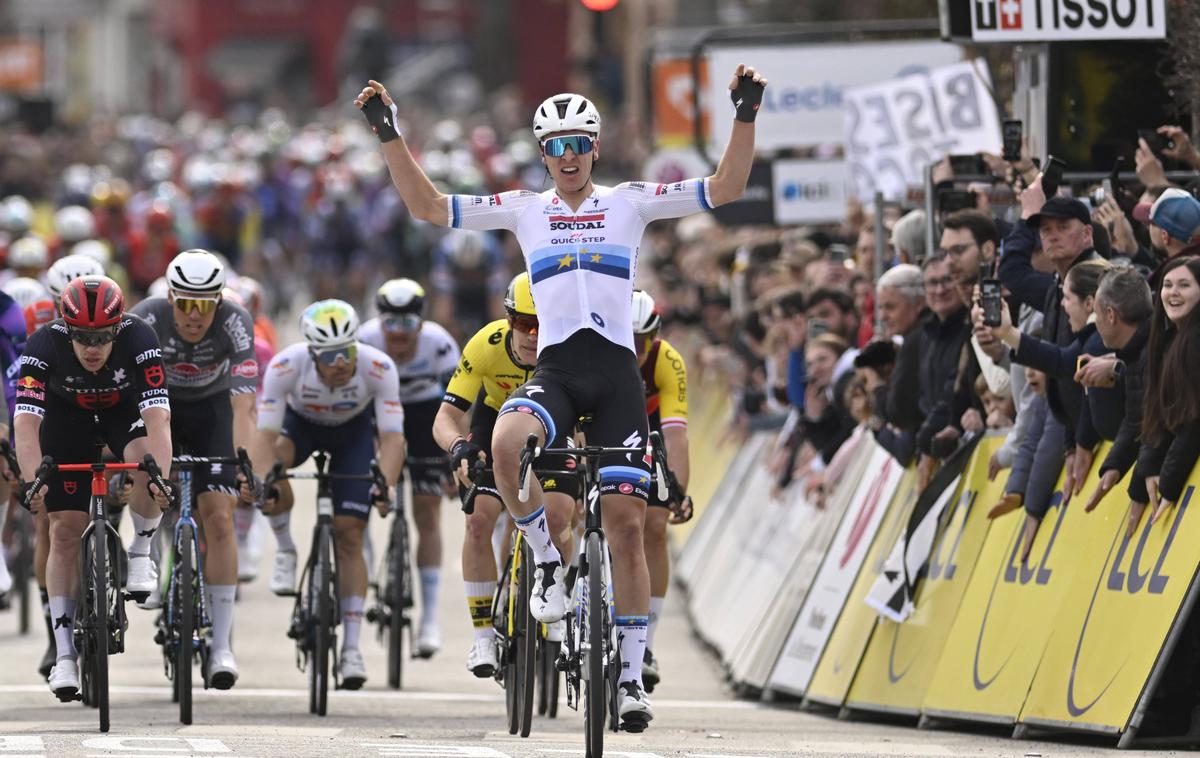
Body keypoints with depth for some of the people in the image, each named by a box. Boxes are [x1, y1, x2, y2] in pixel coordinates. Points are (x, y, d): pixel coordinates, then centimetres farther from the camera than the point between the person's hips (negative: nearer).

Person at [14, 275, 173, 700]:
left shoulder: (139, 340, -35)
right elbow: (25, 421, -41)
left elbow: (157, 416, -42)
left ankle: (141, 551, -5)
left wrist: (160, 477, -55)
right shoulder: (44, 346, -34)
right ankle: (64, 653, -2)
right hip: (67, 415, 0)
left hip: (126, 408, 0)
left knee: (147, 460, -33)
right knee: (65, 531, -7)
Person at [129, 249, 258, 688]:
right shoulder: (145, 321, -31)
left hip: (211, 409, -1)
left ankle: (222, 644, -11)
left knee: (218, 517, -12)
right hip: (162, 402, 1)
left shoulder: (235, 323, -31)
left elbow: (243, 405, -36)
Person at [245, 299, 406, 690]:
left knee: (349, 536, -8)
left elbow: (392, 436, -36)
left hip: (354, 430, 0)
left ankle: (351, 647, -2)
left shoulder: (379, 368, -35)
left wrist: (385, 485, -53)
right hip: (300, 422, 0)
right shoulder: (286, 366, -36)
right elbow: (265, 433, -37)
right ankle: (286, 550, -11)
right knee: (271, 461, -35)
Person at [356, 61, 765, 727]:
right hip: (553, 369, 0)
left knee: (626, 524, -4)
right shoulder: (525, 210, 11)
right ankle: (547, 558, -10)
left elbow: (725, 189, 2)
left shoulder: (629, 203, 8)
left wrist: (746, 115, -10)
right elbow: (427, 206, 9)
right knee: (506, 443, -35)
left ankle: (631, 678, 4)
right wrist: (389, 134, 2)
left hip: (616, 373, 0)